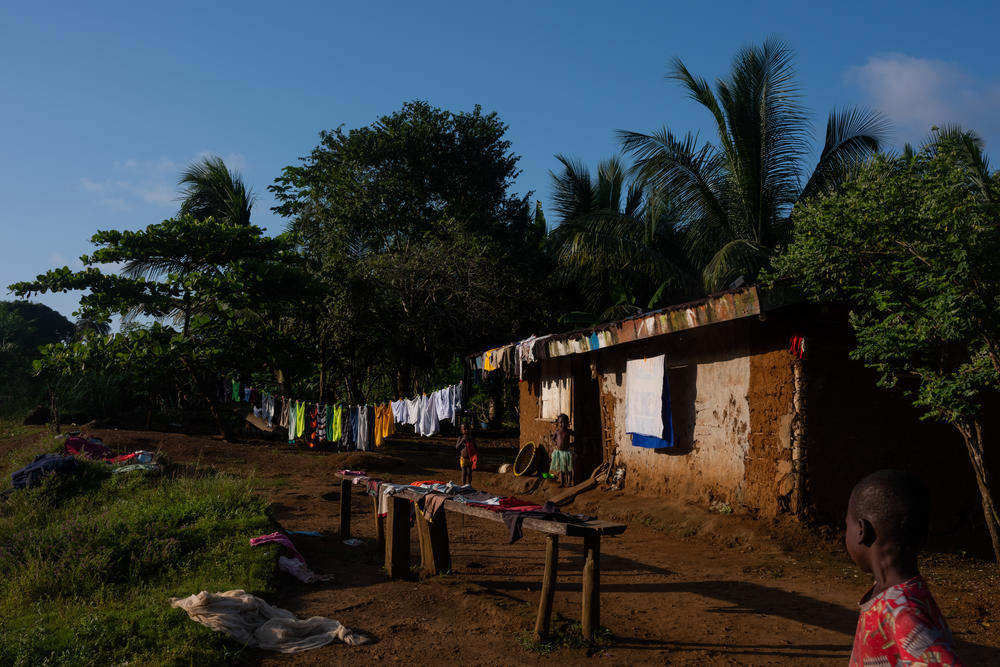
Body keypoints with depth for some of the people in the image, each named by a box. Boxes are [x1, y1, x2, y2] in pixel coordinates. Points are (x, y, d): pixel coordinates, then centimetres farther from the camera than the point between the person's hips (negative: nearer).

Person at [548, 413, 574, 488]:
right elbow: (553, 439, 14)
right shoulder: (557, 431, 1)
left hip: (566, 452, -2)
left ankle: (569, 482, 9)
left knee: (568, 468, 2)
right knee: (561, 468, 10)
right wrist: (555, 444, -4)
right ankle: (562, 482, 16)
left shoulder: (568, 431, -5)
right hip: (559, 451, 2)